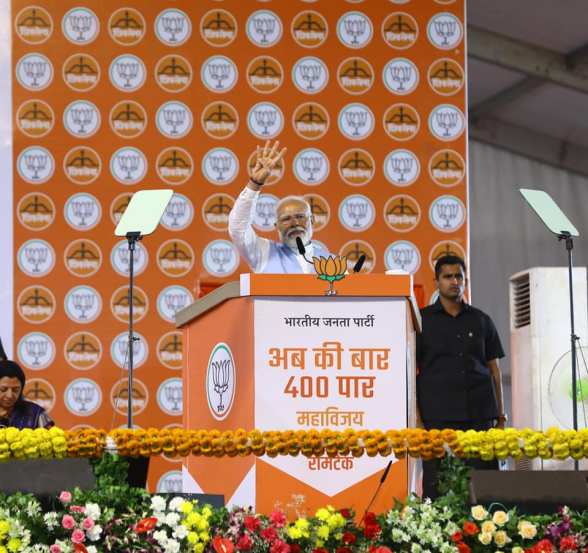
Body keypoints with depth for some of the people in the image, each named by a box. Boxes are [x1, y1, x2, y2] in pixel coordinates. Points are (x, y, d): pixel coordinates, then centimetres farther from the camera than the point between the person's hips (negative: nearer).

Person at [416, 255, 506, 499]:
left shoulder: (481, 321, 14)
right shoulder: (421, 320, 6)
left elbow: (494, 369, 16)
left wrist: (500, 415, 10)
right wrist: (416, 418, -5)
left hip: (480, 414, 2)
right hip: (437, 415, -2)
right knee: (437, 485, -5)